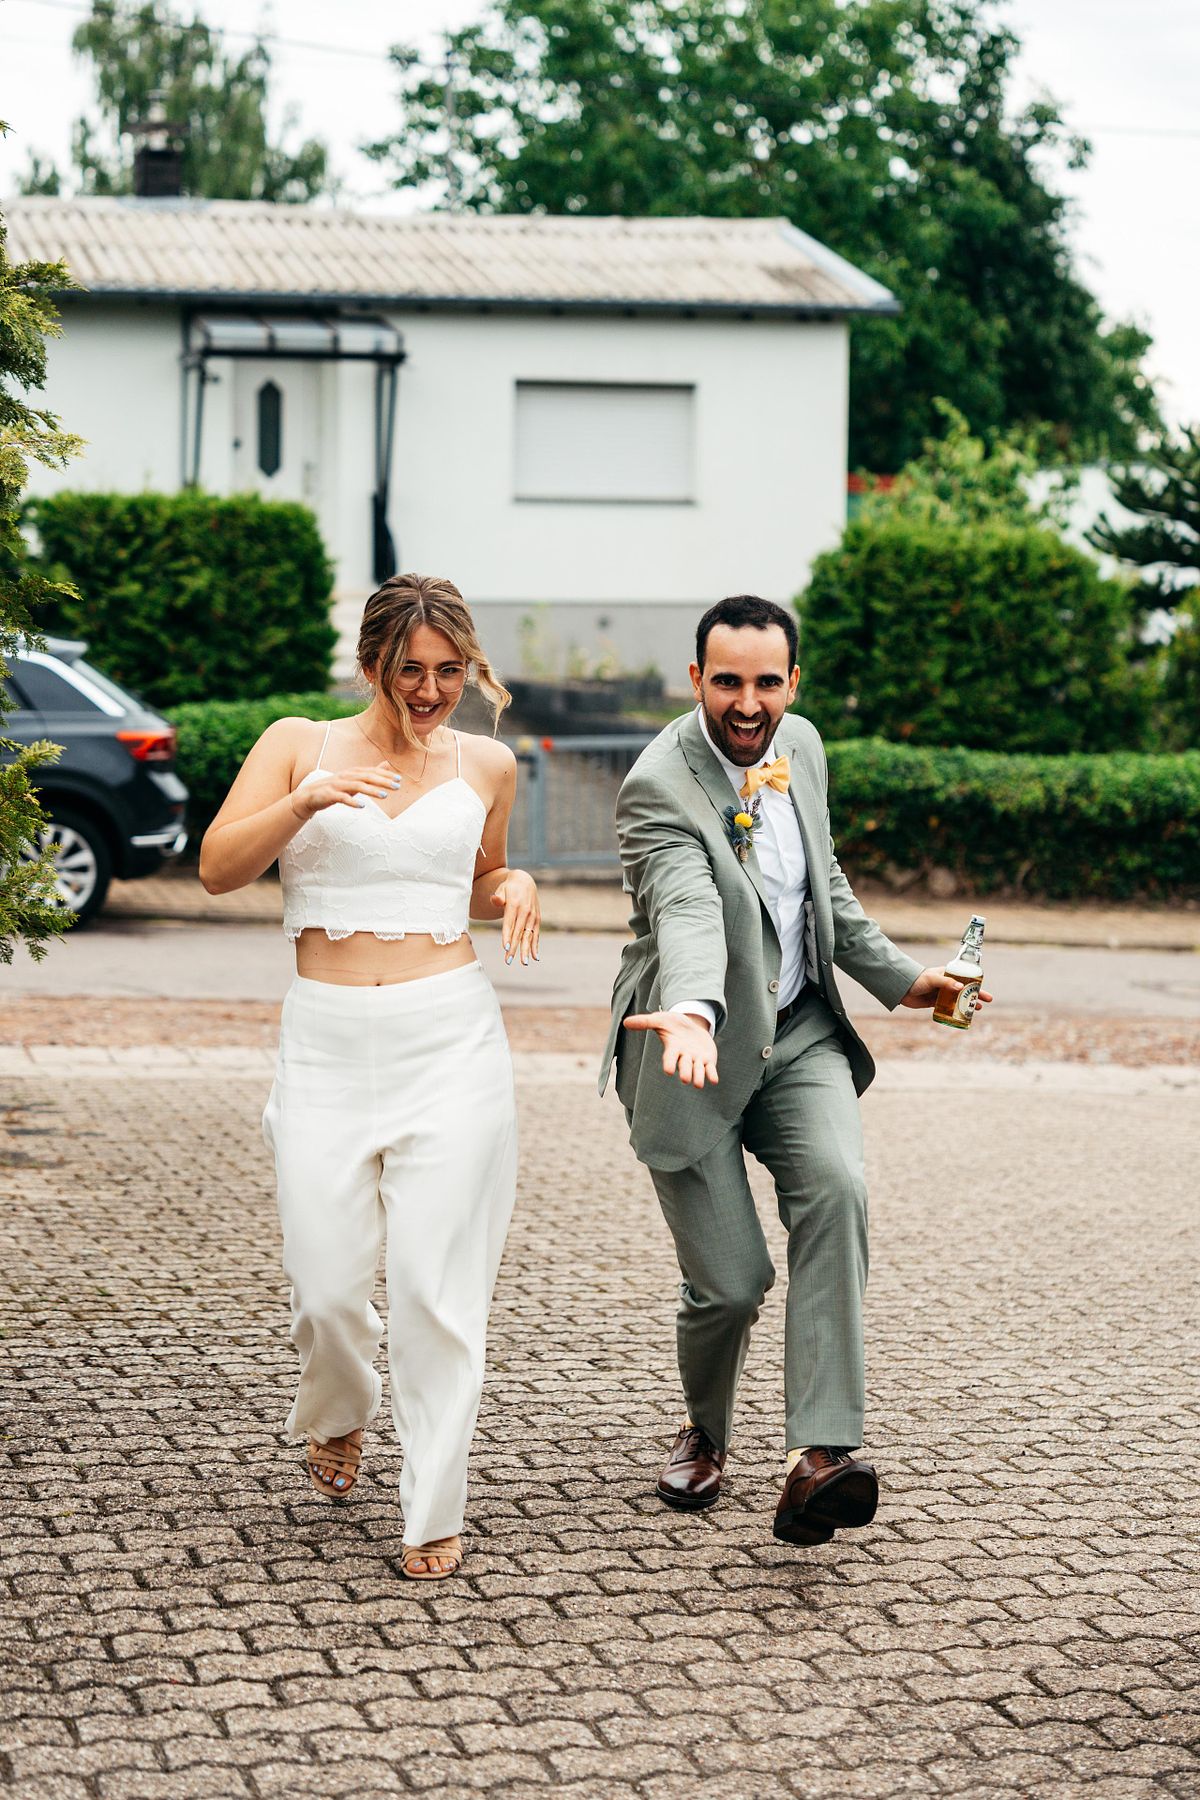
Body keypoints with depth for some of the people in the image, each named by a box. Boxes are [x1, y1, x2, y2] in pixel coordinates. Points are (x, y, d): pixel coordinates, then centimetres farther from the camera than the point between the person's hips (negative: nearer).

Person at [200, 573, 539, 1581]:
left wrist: (516, 887, 3)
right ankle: (336, 1414, 33)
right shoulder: (299, 744, 4)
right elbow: (218, 868, -5)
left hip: (449, 1041, 1)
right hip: (328, 1043, 0)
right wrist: (306, 801, -20)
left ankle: (435, 1509, 8)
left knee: (438, 1287, -4)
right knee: (328, 1287, -1)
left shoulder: (487, 767, 9)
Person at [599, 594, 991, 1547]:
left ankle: (820, 1456, -28)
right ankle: (705, 1431, 32)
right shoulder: (659, 788, -20)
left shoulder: (800, 745, 2)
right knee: (730, 1282, -3)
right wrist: (691, 1012, -57)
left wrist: (898, 977, 19)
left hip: (798, 1036, 5)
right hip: (699, 1053, -5)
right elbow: (687, 911, -39)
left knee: (835, 1187, -24)